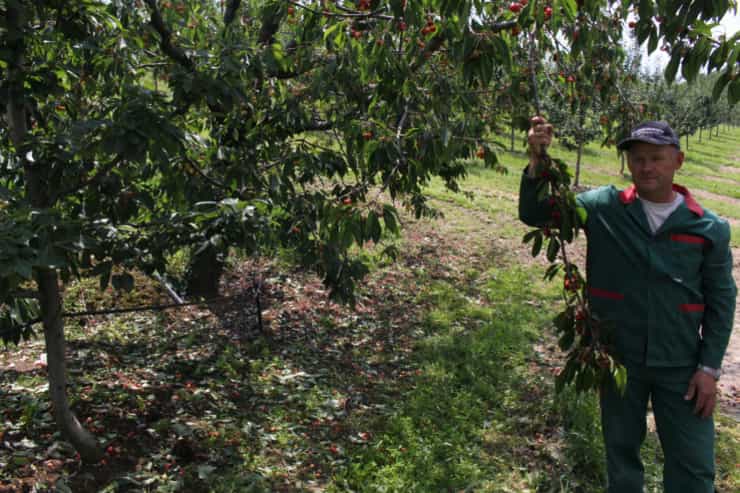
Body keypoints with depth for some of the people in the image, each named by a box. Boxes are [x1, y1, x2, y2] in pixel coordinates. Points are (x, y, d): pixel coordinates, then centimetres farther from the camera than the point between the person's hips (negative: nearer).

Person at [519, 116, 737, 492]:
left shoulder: (709, 228, -5)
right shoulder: (603, 207, -6)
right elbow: (534, 214, -7)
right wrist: (537, 161, -23)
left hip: (680, 366, 0)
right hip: (618, 358, 0)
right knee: (622, 451, 18)